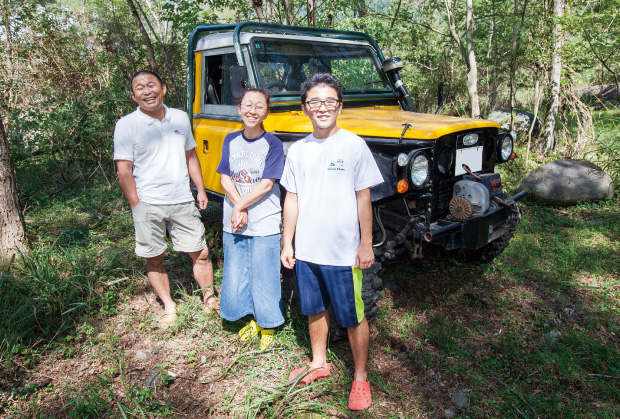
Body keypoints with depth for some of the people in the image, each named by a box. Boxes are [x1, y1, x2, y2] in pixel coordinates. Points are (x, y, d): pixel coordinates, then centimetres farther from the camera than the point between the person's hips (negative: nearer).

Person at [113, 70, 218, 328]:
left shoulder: (181, 118, 7)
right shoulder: (126, 125, -5)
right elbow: (124, 170, -6)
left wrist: (201, 190, 10)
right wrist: (137, 208, -10)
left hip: (182, 201, 3)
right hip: (148, 204, -2)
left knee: (200, 253, 7)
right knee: (154, 259, 9)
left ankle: (209, 297, 28)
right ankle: (169, 307, 27)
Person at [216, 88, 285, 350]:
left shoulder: (272, 144, -8)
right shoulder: (231, 140, 6)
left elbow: (266, 184, -13)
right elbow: (225, 179, 1)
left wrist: (241, 207, -14)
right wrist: (238, 209, -12)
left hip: (264, 225, -4)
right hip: (232, 223, 5)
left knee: (264, 277, 6)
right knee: (234, 276, 13)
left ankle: (268, 326, 27)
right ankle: (253, 318, 35)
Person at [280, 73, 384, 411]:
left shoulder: (353, 145, -7)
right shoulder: (298, 150, 4)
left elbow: (363, 198, -6)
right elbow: (292, 199, 8)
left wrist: (366, 244, -7)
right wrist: (287, 243, 7)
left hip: (343, 251, -4)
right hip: (306, 249, 4)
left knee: (353, 317, 8)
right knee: (314, 309, 20)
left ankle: (360, 377, 28)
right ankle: (319, 363, 42)